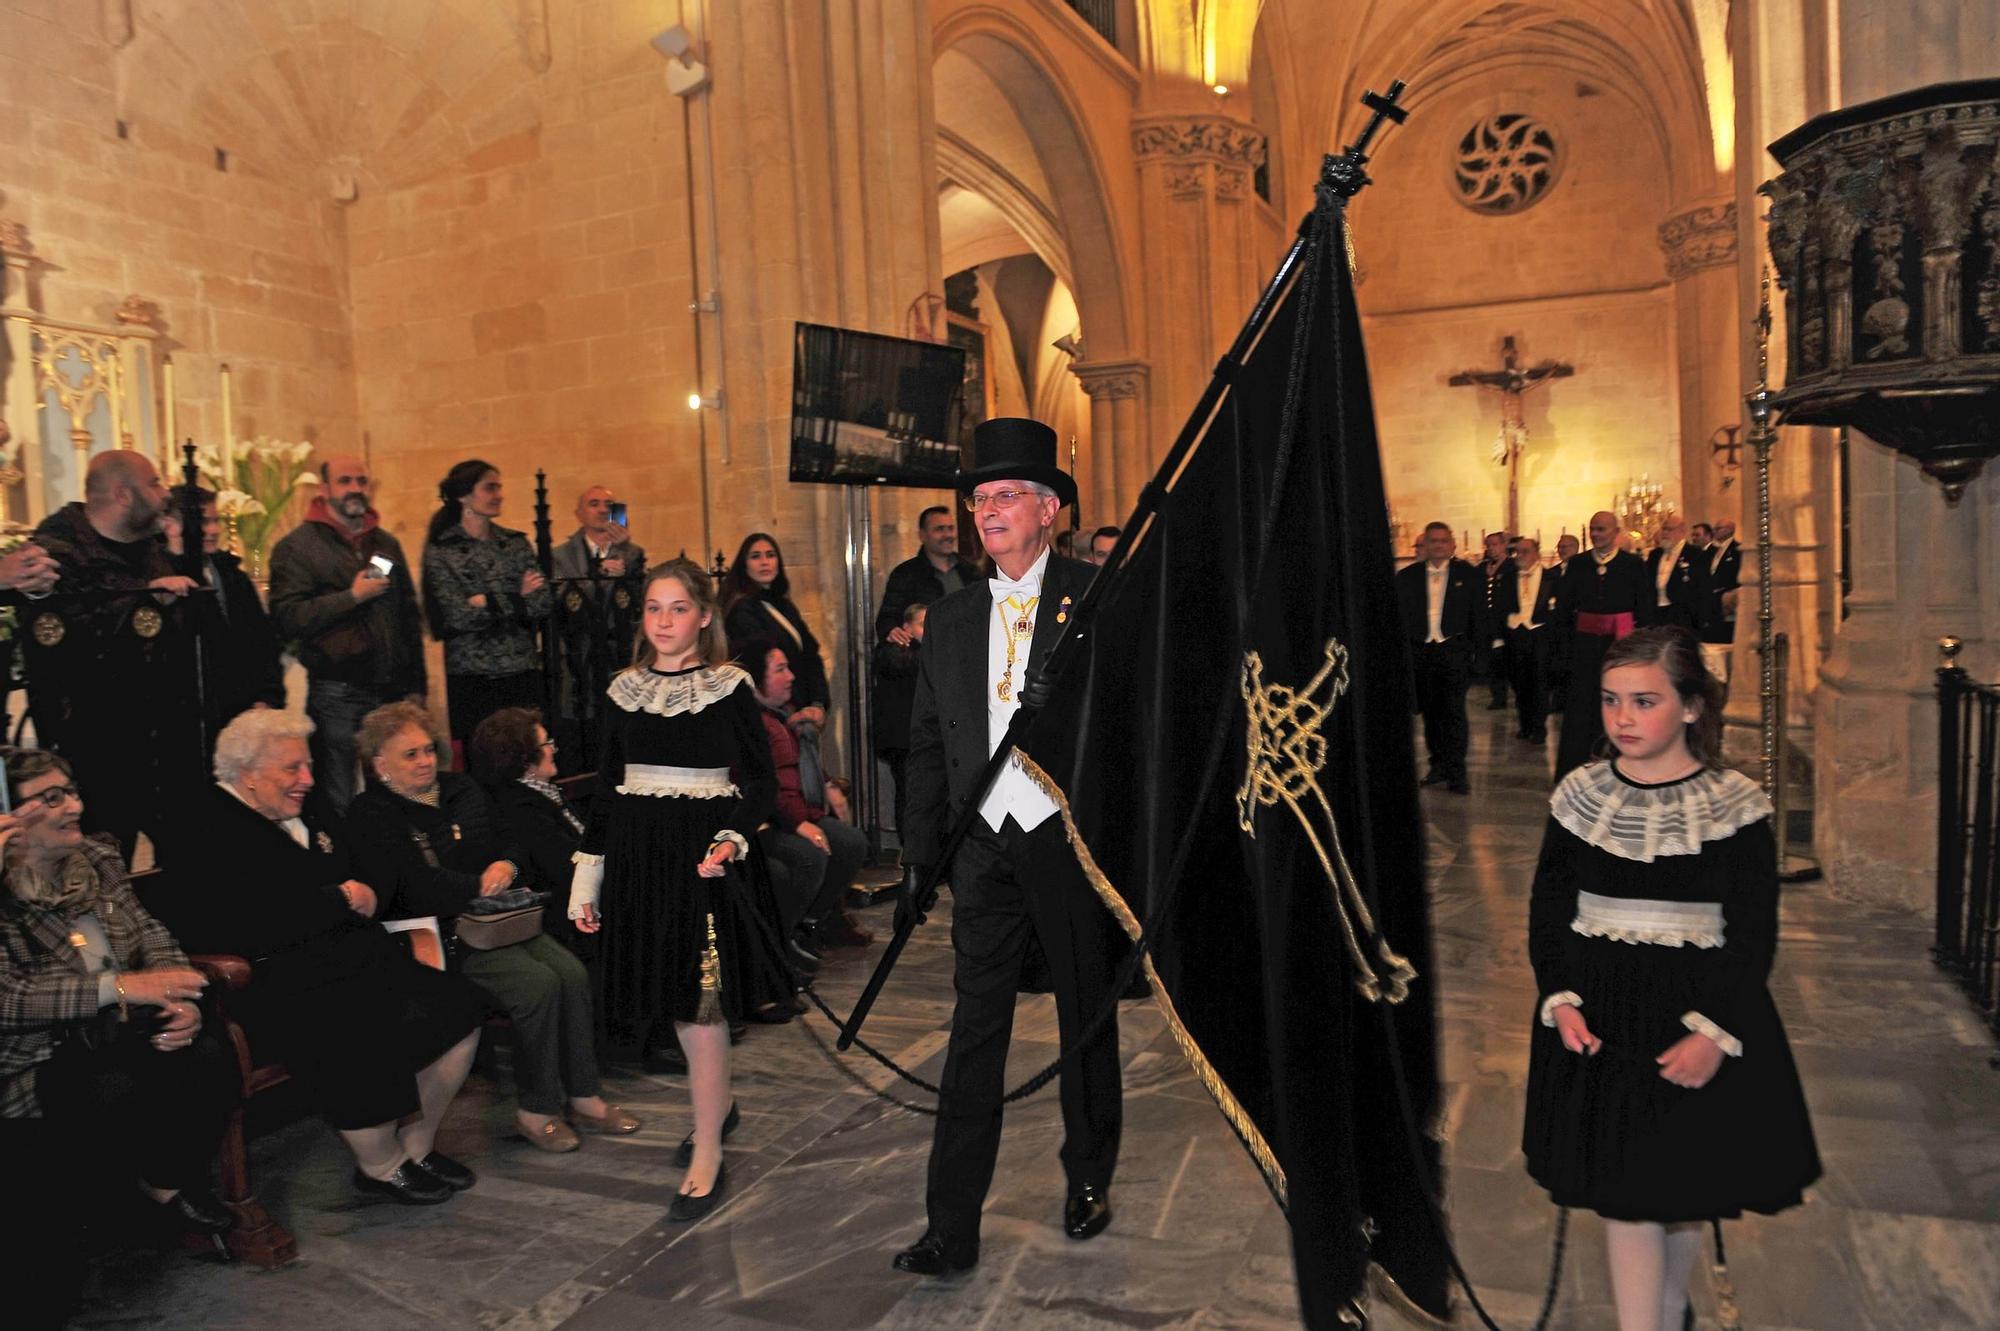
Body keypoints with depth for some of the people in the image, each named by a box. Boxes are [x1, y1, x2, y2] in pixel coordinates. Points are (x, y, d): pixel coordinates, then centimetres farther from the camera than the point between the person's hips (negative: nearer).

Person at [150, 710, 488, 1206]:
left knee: (458, 1007, -10)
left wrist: (368, 896, 5)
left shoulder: (309, 811, 18)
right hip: (274, 984, -8)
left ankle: (417, 1144, 8)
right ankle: (381, 1165, -6)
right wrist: (339, 901, -12)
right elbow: (244, 930, -19)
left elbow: (364, 877, 29)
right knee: (354, 1038, -33)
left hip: (355, 960, 8)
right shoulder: (201, 827, -6)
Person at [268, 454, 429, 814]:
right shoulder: (297, 546, -1)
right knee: (337, 802, 0)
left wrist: (416, 685, 15)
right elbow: (286, 619, -13)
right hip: (336, 694, -4)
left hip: (392, 693, 5)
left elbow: (410, 618, 20)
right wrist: (352, 596, -16)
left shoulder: (387, 543, 16)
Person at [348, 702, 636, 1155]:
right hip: (443, 935, -7)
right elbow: (418, 888, -16)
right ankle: (535, 1110, -10)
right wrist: (484, 887, -10)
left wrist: (507, 866, -3)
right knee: (538, 983, -26)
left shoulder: (461, 789, 17)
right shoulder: (371, 815, -4)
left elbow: (510, 842, 20)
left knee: (572, 972, -17)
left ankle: (584, 1098, -7)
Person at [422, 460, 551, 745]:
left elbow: (543, 605, 1)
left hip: (524, 672, 3)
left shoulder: (515, 543, 10)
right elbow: (458, 616, -10)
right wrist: (517, 599, -7)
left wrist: (490, 603, -10)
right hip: (472, 679, -3)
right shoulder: (440, 551, -1)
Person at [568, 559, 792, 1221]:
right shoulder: (625, 689, 8)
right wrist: (586, 880, 11)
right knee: (672, 996, 13)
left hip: (703, 854, -4)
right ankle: (718, 1102, 36)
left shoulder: (730, 688, -4)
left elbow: (761, 783, -3)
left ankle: (707, 1156, 5)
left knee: (700, 1001, -4)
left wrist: (732, 838, -21)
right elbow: (606, 789, 12)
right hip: (638, 856, 5)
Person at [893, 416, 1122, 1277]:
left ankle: (1089, 1182, 36)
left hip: (1075, 842, -3)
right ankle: (952, 1229, 15)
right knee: (973, 1035, 5)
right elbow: (928, 746, 11)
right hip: (986, 848, 3)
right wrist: (919, 859, 7)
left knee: (1088, 1021, 14)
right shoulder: (950, 621, 9)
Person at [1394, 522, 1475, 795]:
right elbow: (1400, 614, 6)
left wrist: (1476, 648, -2)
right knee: (1430, 711, 10)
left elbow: (1478, 613, 4)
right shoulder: (1407, 576, 6)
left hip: (1454, 650, -2)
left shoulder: (1466, 573, 4)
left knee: (1454, 711, -6)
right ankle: (1438, 765, 22)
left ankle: (1456, 771, -3)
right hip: (1421, 651, 2)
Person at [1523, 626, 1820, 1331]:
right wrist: (1560, 1001, -8)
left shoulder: (1735, 805, -8)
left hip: (1701, 1017, -1)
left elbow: (1754, 935, -6)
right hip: (1597, 1017, 1)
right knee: (1626, 1192, 3)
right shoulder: (1580, 795, -1)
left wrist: (1716, 1032, -14)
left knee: (1686, 1190, 15)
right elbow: (1547, 911, 5)